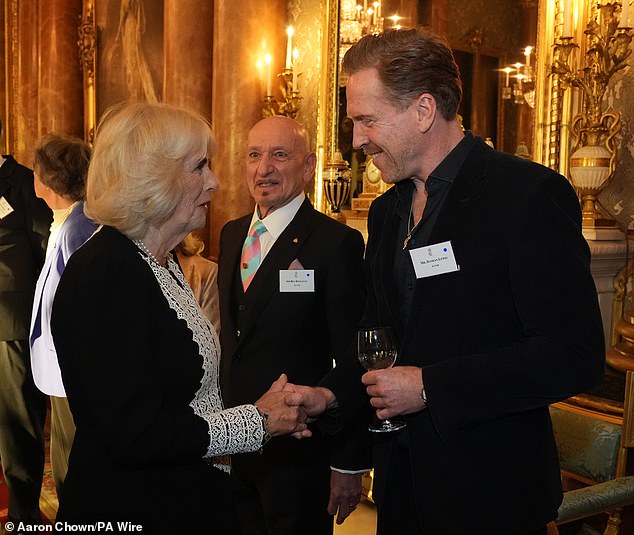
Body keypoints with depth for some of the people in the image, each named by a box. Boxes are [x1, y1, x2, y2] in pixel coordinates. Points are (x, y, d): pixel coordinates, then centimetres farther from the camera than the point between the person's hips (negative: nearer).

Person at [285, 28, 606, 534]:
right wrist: (332, 394, -2)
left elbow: (576, 354, -22)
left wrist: (429, 386, -22)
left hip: (489, 492, -6)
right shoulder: (386, 211, 7)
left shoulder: (529, 194, -17)